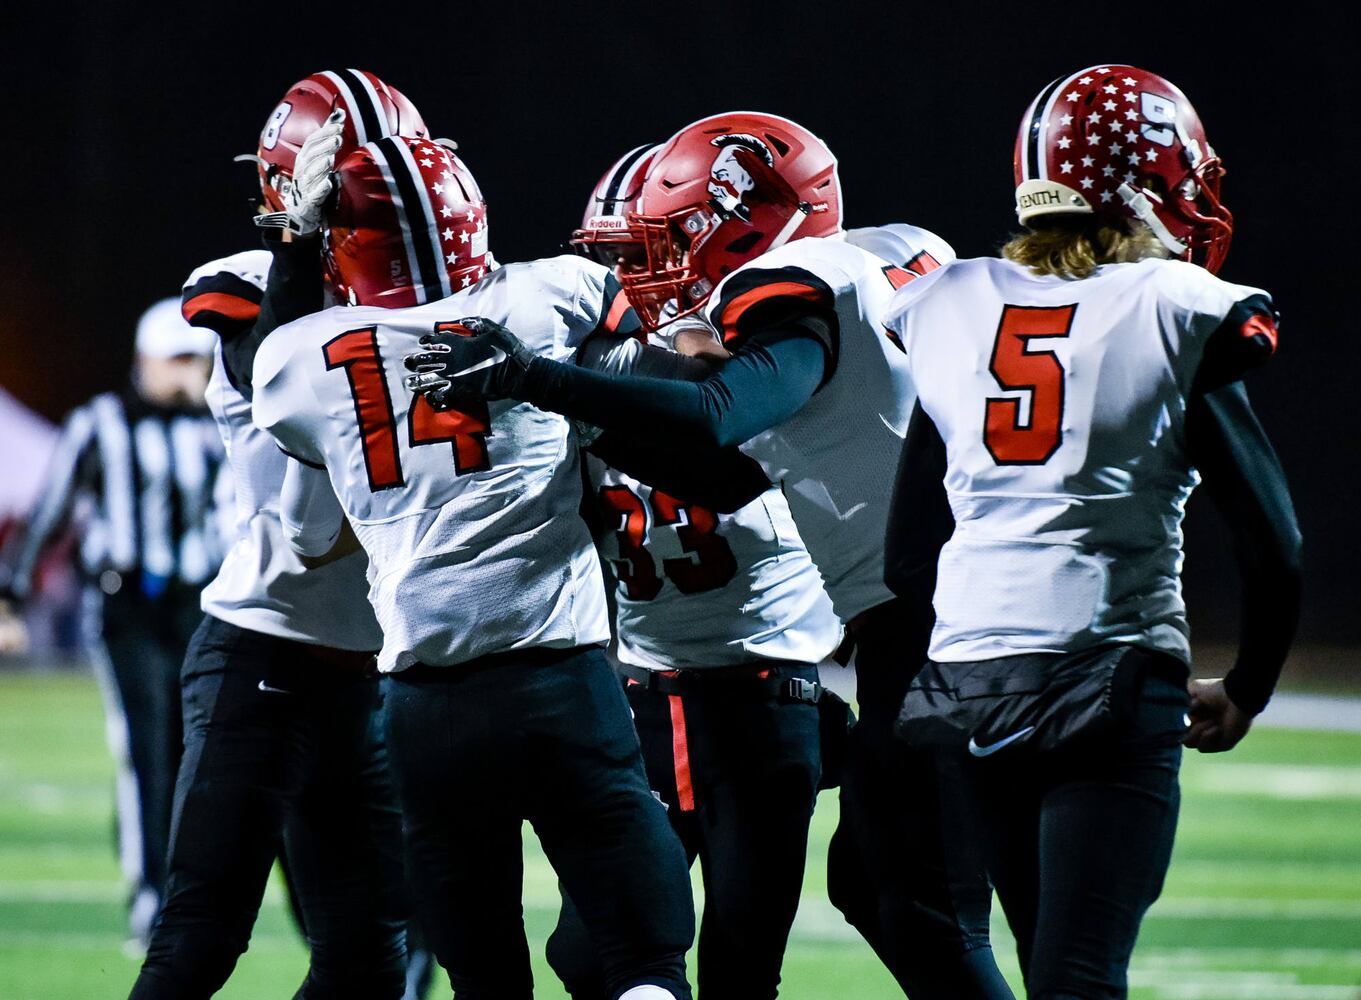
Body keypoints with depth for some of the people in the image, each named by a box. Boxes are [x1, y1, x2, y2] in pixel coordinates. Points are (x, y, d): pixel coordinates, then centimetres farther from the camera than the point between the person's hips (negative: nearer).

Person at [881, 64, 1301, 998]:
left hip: (962, 677, 5)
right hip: (1114, 677, -5)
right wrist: (1247, 692, 12)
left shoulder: (947, 309, 10)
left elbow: (910, 552, 15)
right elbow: (1273, 542, -3)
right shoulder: (1179, 318, -3)